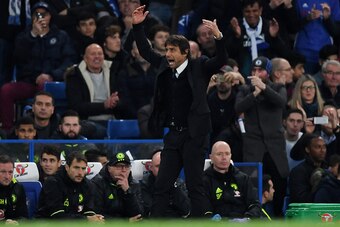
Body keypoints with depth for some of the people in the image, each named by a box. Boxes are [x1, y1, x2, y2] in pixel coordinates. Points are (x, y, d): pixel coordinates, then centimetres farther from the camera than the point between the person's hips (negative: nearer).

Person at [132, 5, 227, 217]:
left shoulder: (199, 67, -6)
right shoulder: (164, 66, 8)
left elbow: (221, 60, -19)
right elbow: (145, 51, 18)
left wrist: (219, 37, -34)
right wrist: (138, 26, 9)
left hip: (194, 135, -6)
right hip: (173, 135, 6)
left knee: (195, 186, -2)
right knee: (162, 185, 6)